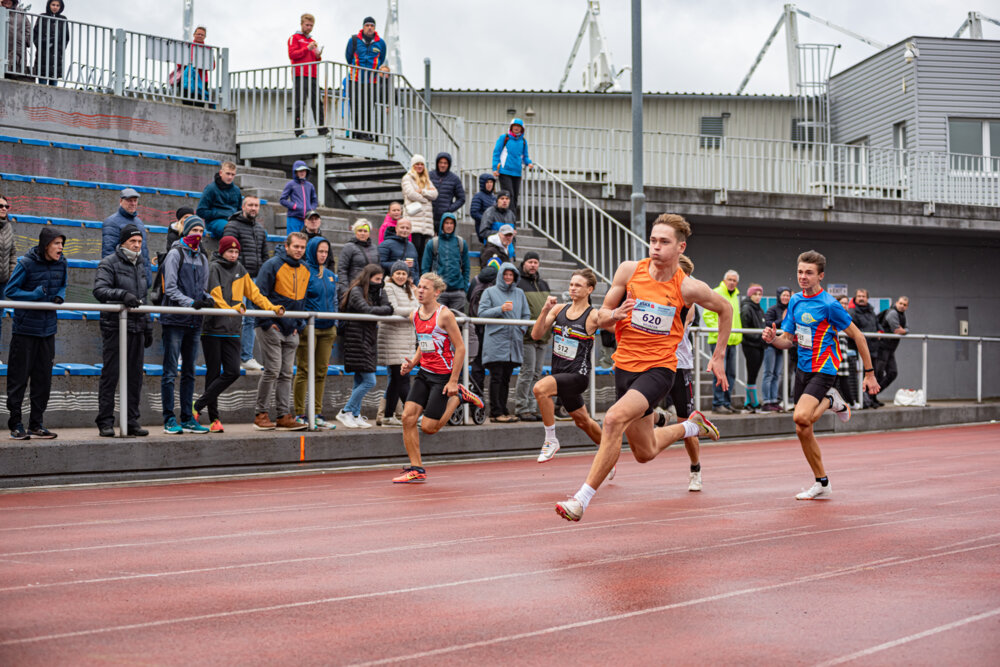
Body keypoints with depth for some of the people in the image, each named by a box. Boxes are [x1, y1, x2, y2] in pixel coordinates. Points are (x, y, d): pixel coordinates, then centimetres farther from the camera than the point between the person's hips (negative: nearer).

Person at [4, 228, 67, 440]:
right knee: (19, 377, 0)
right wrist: (35, 295, -20)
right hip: (25, 327, -5)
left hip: (47, 329, 5)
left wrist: (59, 297, -3)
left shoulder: (62, 264, 4)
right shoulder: (27, 263, -12)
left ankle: (36, 424, 17)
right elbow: (10, 291, -8)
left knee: (44, 377, 8)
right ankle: (15, 423, 9)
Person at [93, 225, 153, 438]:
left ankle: (132, 421, 13)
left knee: (135, 376, 7)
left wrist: (148, 326, 21)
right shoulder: (109, 264, -2)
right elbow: (99, 290, -17)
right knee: (110, 375, -5)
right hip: (114, 327, -7)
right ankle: (105, 423, -1)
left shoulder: (140, 266, 20)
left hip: (136, 329, 7)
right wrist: (123, 295, -31)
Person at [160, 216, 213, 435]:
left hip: (194, 321, 7)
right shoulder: (175, 254, -3)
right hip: (175, 320, -7)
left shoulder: (202, 258, 16)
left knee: (189, 372, 10)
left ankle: (187, 419, 15)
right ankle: (169, 419, -2)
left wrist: (208, 299, -1)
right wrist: (190, 302, -21)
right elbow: (170, 288, -10)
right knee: (170, 372, -5)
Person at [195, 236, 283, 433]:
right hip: (213, 328, -6)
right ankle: (214, 418, 8)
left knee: (233, 372, -5)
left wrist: (273, 308, 8)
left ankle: (198, 407, 2)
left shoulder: (240, 270, 15)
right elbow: (215, 296, -15)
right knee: (214, 373, 0)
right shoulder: (214, 268, -4)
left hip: (232, 330, 6)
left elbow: (253, 293, 19)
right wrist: (234, 309, -29)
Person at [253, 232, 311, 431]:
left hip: (291, 331, 6)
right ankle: (261, 414, 1)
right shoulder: (273, 265, -7)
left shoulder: (305, 270, 13)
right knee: (272, 370, -8)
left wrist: (299, 324, 10)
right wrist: (267, 322, -13)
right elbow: (259, 295, -10)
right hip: (272, 327, -6)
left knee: (286, 374, 6)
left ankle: (284, 416, 8)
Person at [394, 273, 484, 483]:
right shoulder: (415, 316, 7)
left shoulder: (444, 315, -14)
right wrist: (412, 363, 3)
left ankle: (458, 396, 16)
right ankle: (416, 469, 2)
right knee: (408, 417, -8)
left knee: (428, 427, -6)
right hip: (424, 373, 7)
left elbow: (460, 348, -13)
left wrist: (453, 381, -16)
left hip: (443, 375, -6)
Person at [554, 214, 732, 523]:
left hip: (659, 368, -5)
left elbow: (725, 309, 9)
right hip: (625, 366, 5)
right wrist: (615, 314, -19)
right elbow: (601, 318, 4)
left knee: (615, 418, -30)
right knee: (645, 452, 15)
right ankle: (692, 426, 45)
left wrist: (718, 356, 10)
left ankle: (582, 499, -24)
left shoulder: (689, 288, -10)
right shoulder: (629, 270, -4)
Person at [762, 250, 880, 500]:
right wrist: (773, 339, -13)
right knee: (803, 431, 6)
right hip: (802, 369, 7)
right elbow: (788, 340, 11)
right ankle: (822, 484, 19)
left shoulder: (829, 304, -13)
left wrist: (869, 373, -7)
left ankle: (831, 401, 3)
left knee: (801, 417, -28)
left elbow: (857, 336, -8)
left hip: (823, 369, -7)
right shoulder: (795, 301, 6)